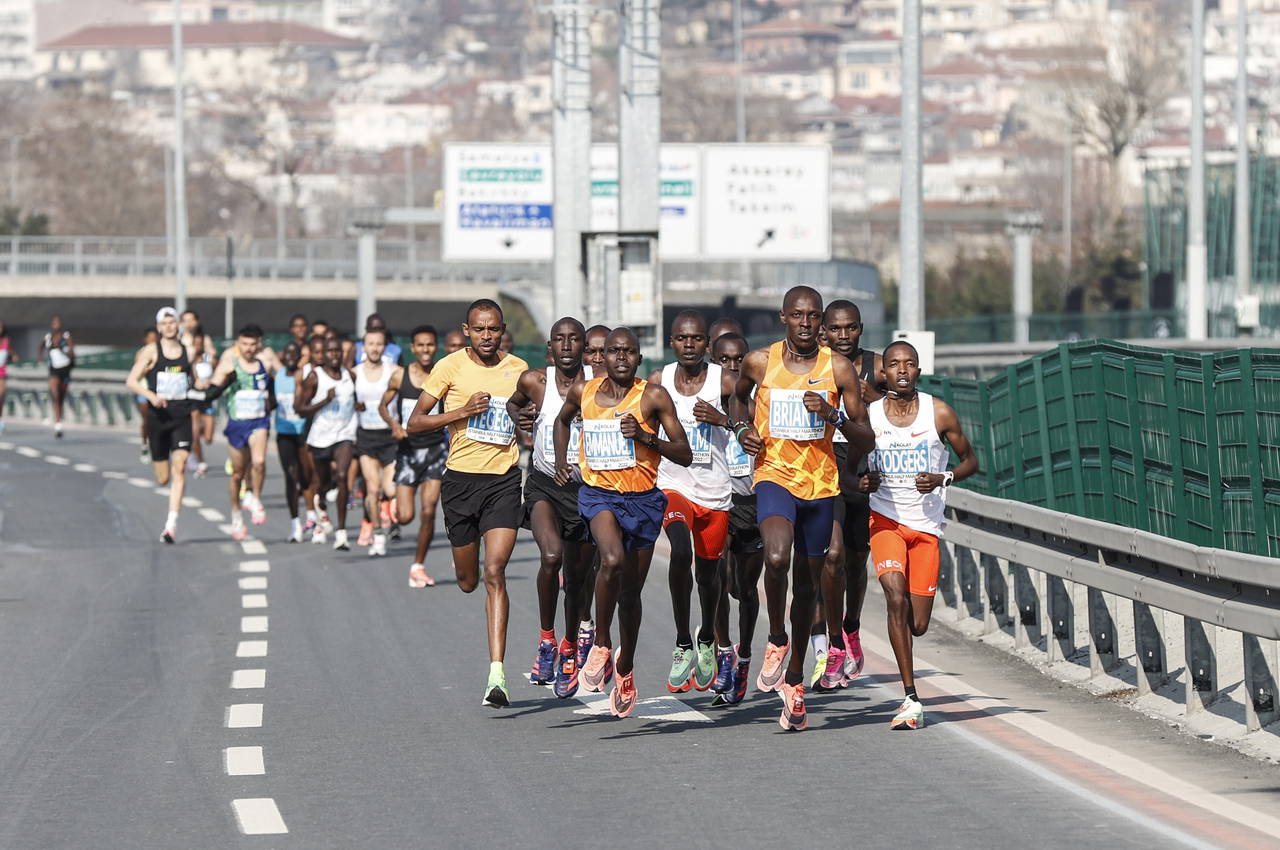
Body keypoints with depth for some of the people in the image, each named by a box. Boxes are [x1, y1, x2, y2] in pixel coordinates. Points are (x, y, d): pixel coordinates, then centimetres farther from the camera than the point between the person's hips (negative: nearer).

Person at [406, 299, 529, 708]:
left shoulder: (518, 369, 5)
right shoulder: (451, 367, -3)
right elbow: (415, 423, -4)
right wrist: (461, 412, -16)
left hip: (504, 479, 0)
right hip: (461, 478, 0)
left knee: (494, 572, -15)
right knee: (468, 581, 11)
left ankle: (497, 673, -19)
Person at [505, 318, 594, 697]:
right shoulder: (534, 381, -4)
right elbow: (513, 403, 18)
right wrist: (520, 418, -3)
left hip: (586, 485, 1)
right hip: (544, 484, -1)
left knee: (576, 577, 9)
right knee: (551, 555, -27)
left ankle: (569, 651, 34)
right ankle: (546, 640, -9)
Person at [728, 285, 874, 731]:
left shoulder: (838, 369, -2)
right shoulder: (759, 363, 0)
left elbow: (865, 439, 1)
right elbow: (739, 395, 24)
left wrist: (833, 415, -17)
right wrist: (742, 428, 4)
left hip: (820, 484, 2)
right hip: (774, 476, -2)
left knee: (807, 584, 11)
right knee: (776, 558, -29)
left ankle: (794, 678, 27)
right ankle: (776, 639, -3)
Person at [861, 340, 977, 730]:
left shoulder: (939, 413, -3)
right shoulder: (868, 417, -1)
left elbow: (970, 459, 7)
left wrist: (943, 478, -12)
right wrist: (863, 482, -12)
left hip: (926, 525, 1)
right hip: (885, 519, -1)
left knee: (917, 625, 1)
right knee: (896, 597, -23)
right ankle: (911, 698, -21)